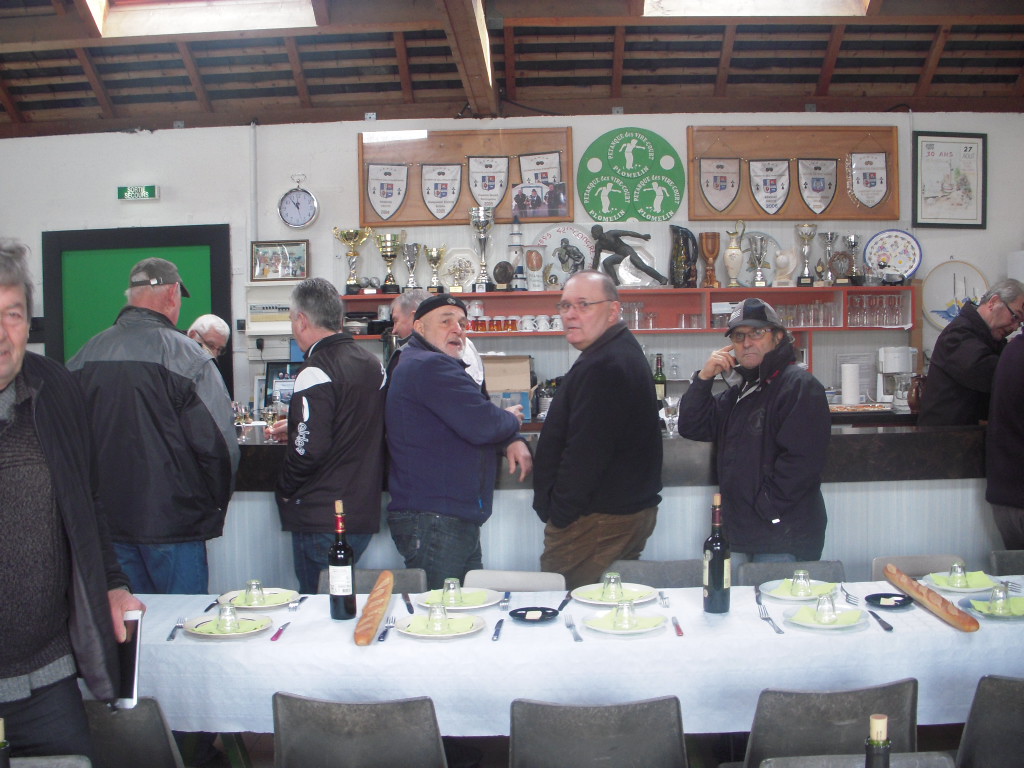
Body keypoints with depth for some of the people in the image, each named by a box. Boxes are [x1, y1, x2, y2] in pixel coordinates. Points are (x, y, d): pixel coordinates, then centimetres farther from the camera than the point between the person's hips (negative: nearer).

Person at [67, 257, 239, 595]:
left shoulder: (85, 356, 1)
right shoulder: (183, 354, -14)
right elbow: (218, 443, -16)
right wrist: (215, 507, 0)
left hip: (104, 522, 5)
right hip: (171, 524, -5)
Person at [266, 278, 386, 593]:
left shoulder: (316, 372, -17)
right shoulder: (373, 364, 8)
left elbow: (309, 449, -23)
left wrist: (285, 490, -5)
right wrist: (295, 429, 24)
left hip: (321, 520, -8)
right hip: (364, 516, 8)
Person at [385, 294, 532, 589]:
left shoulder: (420, 365, 22)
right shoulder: (431, 366, -14)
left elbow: (470, 418, 25)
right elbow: (481, 425, -23)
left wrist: (512, 441, 4)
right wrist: (512, 420, 1)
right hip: (433, 521, -11)